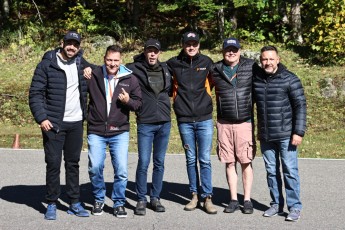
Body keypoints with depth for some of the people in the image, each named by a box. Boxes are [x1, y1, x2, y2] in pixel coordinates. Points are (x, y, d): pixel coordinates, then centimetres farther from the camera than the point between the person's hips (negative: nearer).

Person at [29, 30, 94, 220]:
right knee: (53, 163, 0)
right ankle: (51, 204, 12)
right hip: (53, 124, -4)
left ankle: (75, 203, 19)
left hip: (76, 123, 4)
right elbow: (35, 94, -8)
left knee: (73, 163, 11)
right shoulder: (47, 64, -5)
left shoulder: (81, 64, 7)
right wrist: (41, 118, -17)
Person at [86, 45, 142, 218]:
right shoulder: (93, 75, 1)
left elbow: (138, 103, 7)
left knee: (121, 170, -3)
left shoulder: (130, 79, 2)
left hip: (120, 132, 0)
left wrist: (128, 101, -14)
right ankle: (99, 200, 24)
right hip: (96, 131, 0)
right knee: (95, 168, 0)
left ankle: (119, 203, 17)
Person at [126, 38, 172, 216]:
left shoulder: (166, 70, 10)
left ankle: (155, 197, 20)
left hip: (164, 123, 4)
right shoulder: (135, 69, -3)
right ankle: (141, 200, 8)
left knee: (159, 163, 8)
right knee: (143, 163, -6)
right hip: (145, 124, -4)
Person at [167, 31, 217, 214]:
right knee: (191, 160, 9)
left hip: (204, 119, -1)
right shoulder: (173, 64, 2)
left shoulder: (206, 62, 2)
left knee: (205, 160, 0)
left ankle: (207, 197, 6)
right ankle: (194, 195, 19)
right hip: (184, 120, 1)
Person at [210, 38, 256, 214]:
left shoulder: (251, 67, 0)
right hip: (224, 123, 2)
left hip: (245, 122, -2)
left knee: (246, 162, 2)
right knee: (229, 163, 7)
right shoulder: (215, 70, 4)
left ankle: (247, 200, 13)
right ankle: (233, 200, 18)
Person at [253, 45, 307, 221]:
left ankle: (294, 207, 8)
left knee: (290, 171, -1)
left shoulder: (290, 79, -9)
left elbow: (300, 106, -9)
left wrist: (299, 132, -14)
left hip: (286, 135, -4)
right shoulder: (255, 78, 5)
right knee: (271, 171, 12)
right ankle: (276, 204, 24)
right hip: (265, 136, 5)